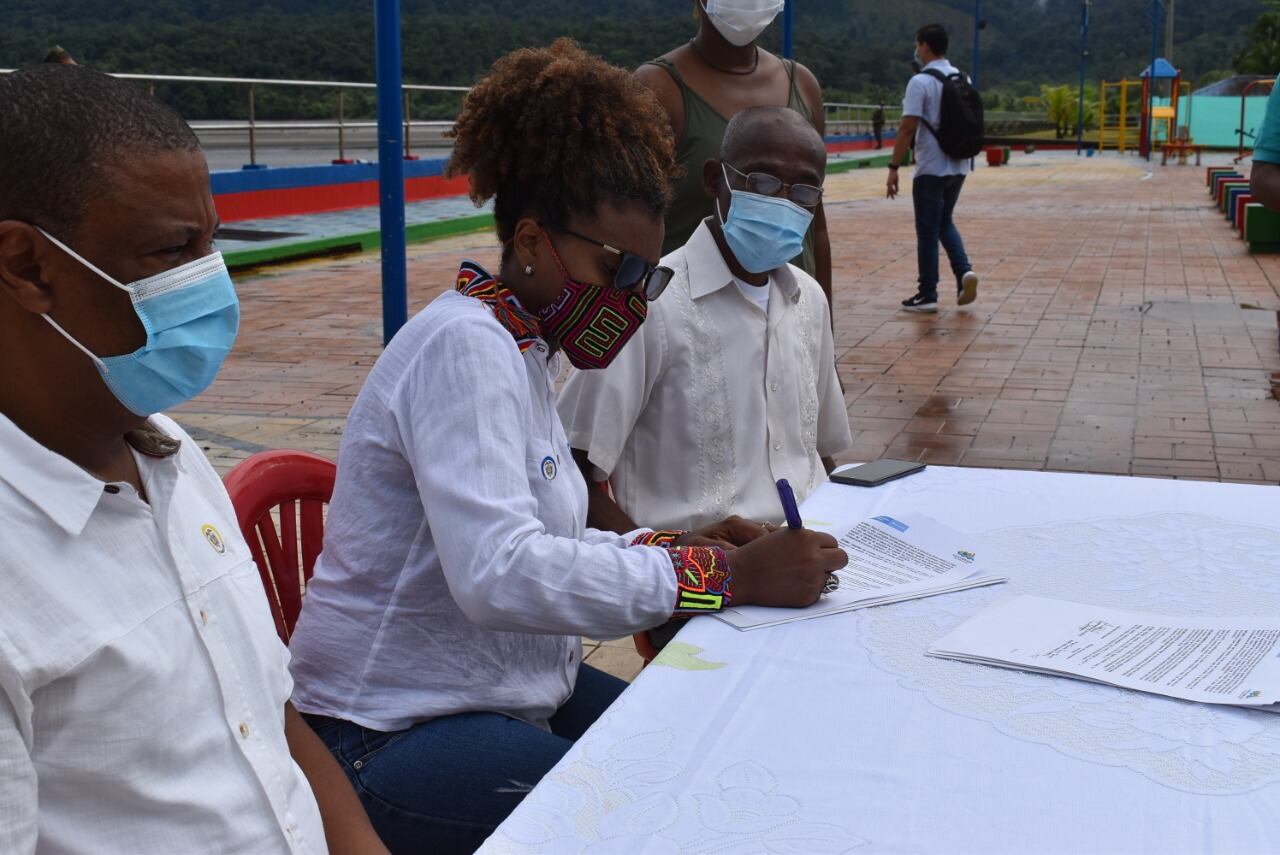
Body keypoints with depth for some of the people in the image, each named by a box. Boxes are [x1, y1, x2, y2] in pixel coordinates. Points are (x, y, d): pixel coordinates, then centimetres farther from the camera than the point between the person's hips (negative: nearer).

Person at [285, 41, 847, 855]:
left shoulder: (523, 350, 9)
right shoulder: (464, 346, -21)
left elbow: (536, 541, 10)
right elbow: (498, 574, -32)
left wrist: (680, 543, -4)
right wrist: (723, 575, -29)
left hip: (506, 689, 9)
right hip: (398, 735, -9)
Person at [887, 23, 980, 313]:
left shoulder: (920, 82, -13)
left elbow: (907, 128, -18)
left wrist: (894, 167, -14)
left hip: (931, 169, -7)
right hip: (958, 167, 7)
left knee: (928, 231, 1)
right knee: (945, 222, 20)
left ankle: (927, 295, 7)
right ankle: (964, 271, 0)